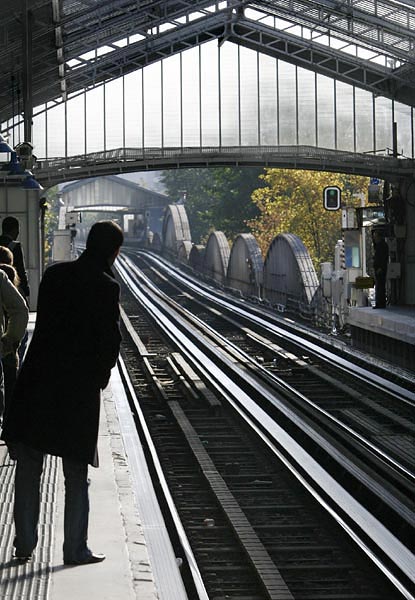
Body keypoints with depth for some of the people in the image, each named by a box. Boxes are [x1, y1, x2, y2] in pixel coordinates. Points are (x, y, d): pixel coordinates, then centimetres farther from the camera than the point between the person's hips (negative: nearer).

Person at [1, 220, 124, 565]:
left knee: (28, 470, 12)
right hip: (80, 386, -4)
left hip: (37, 381, 4)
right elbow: (111, 341, -11)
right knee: (76, 475, 8)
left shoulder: (54, 274, 3)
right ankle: (75, 549, 12)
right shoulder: (106, 287, -11)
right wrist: (101, 374, 7)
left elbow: (44, 323, 8)